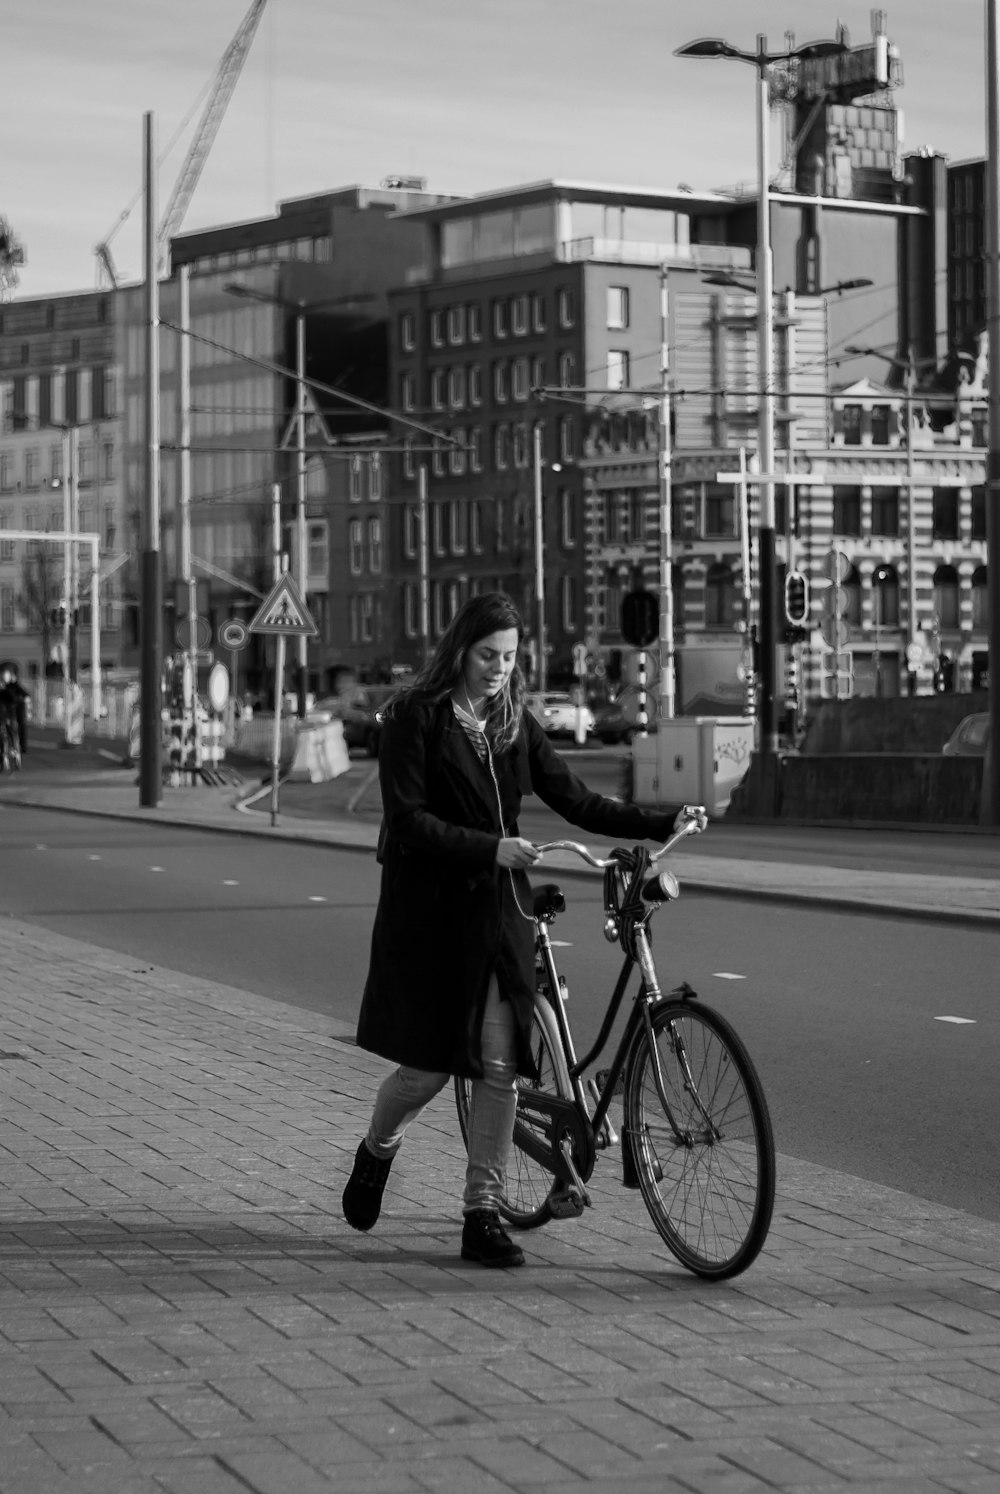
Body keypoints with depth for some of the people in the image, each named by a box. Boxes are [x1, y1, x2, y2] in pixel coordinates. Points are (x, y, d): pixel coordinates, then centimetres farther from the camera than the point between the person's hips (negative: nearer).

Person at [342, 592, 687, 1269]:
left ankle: (483, 1216, 5)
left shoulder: (515, 723, 9)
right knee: (429, 1064, 0)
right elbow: (409, 821, -14)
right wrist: (491, 847, -24)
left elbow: (576, 800, 6)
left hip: (499, 908, 4)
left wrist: (663, 824, -5)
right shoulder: (416, 717, -6)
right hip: (430, 911, -4)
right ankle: (377, 1153, 32)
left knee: (500, 1067, -2)